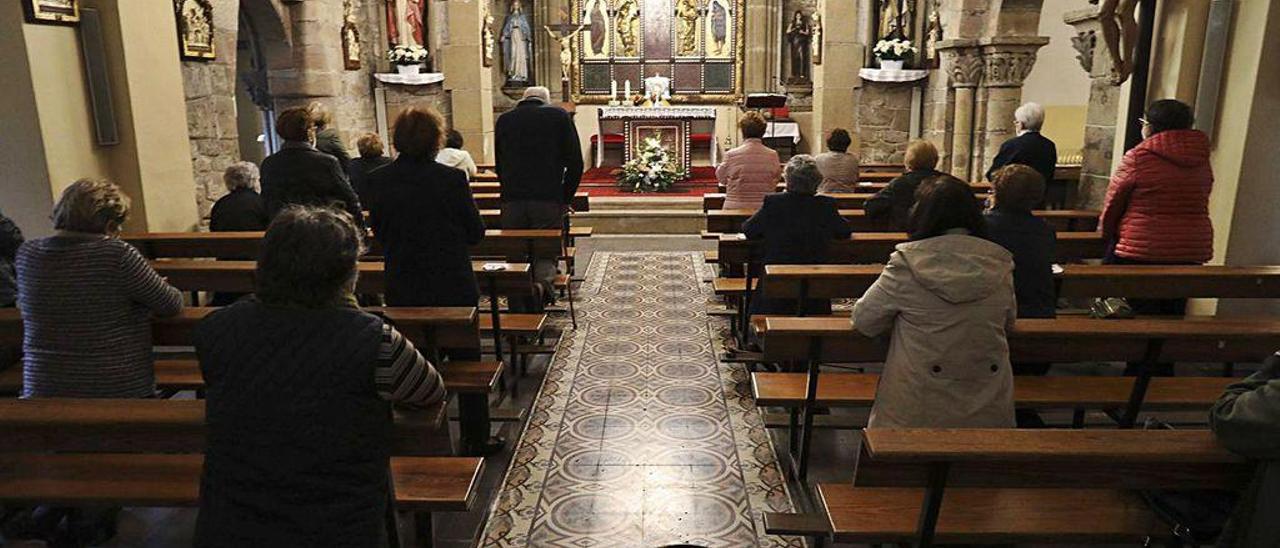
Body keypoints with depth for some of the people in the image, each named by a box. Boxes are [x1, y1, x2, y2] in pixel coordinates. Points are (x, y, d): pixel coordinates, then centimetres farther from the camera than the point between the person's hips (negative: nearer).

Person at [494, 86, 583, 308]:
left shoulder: (503, 120, 16)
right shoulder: (559, 116, 8)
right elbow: (575, 162, 3)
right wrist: (565, 199, 9)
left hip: (511, 202, 2)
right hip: (549, 200, -2)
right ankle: (542, 282, -25)